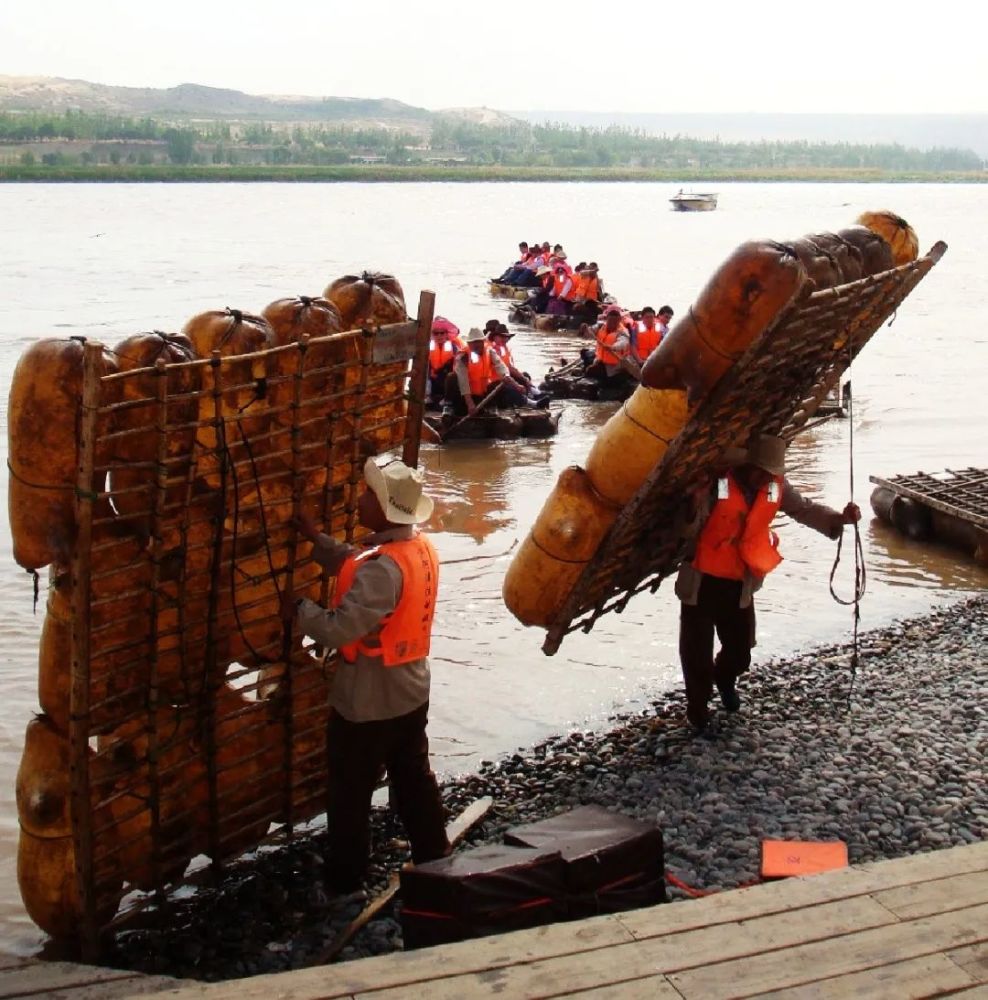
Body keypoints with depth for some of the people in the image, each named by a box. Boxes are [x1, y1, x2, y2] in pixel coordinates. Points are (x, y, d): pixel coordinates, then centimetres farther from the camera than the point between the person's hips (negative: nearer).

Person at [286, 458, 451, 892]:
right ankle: (434, 860, 33)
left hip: (367, 703, -8)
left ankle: (343, 881, 26)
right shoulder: (420, 546, -2)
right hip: (411, 693, 8)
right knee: (414, 779, 21)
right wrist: (317, 540, 6)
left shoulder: (384, 568, -31)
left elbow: (337, 629, -31)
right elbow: (356, 567, 13)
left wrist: (298, 607, -14)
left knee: (350, 794, 10)